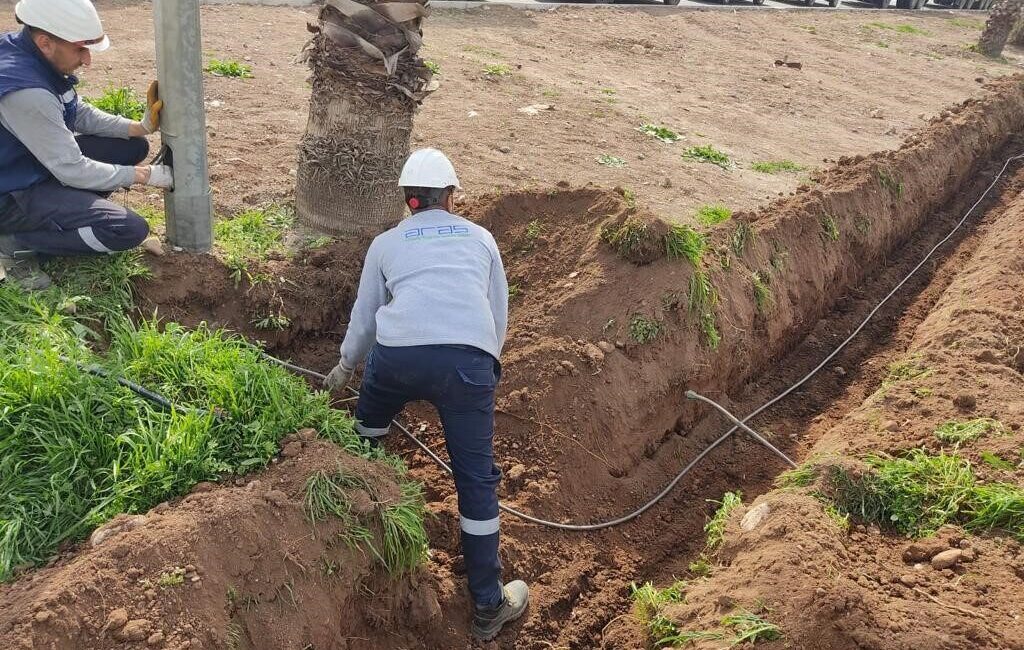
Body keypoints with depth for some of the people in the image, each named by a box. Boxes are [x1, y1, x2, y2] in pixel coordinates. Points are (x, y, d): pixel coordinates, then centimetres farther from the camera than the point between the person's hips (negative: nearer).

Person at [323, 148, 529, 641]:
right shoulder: (480, 238, 24)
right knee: (476, 480, 8)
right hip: (468, 361, 0)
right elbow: (498, 315, 27)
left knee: (368, 432, 32)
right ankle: (488, 607, 17)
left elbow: (364, 317, 34)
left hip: (397, 356, 1)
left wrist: (345, 368, 52)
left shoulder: (386, 243, 24)